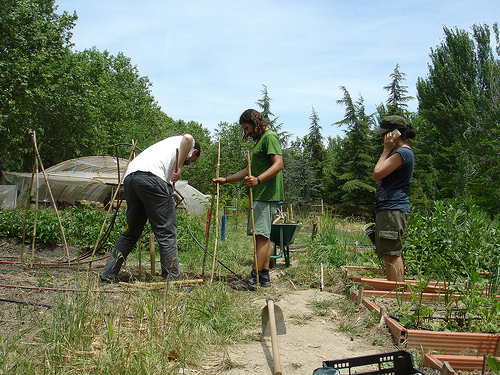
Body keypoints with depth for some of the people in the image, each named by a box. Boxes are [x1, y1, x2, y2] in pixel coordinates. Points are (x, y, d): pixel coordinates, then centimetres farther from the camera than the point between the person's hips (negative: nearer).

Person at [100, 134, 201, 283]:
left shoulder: (167, 142, 41)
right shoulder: (189, 143, 22)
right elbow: (187, 138, -6)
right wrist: (179, 168, -4)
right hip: (151, 176, -7)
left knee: (132, 232, 17)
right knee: (166, 231, -4)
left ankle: (107, 275, 21)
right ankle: (173, 279, -4)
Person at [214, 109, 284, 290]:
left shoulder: (270, 137, -6)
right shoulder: (260, 141, 25)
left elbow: (279, 164, -19)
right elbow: (250, 170, 29)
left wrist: (258, 180, -30)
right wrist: (226, 179, 25)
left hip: (267, 195, -10)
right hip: (260, 195, 10)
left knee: (261, 234, -11)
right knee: (263, 235, 9)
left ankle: (254, 279, -11)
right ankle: (264, 277, 12)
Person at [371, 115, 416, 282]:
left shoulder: (403, 153, -12)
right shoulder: (398, 152, 20)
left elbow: (377, 174, -15)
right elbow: (380, 175, 22)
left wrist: (386, 150, -8)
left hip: (393, 210, -11)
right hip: (386, 208, 11)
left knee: (392, 254, -9)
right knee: (388, 254, 12)